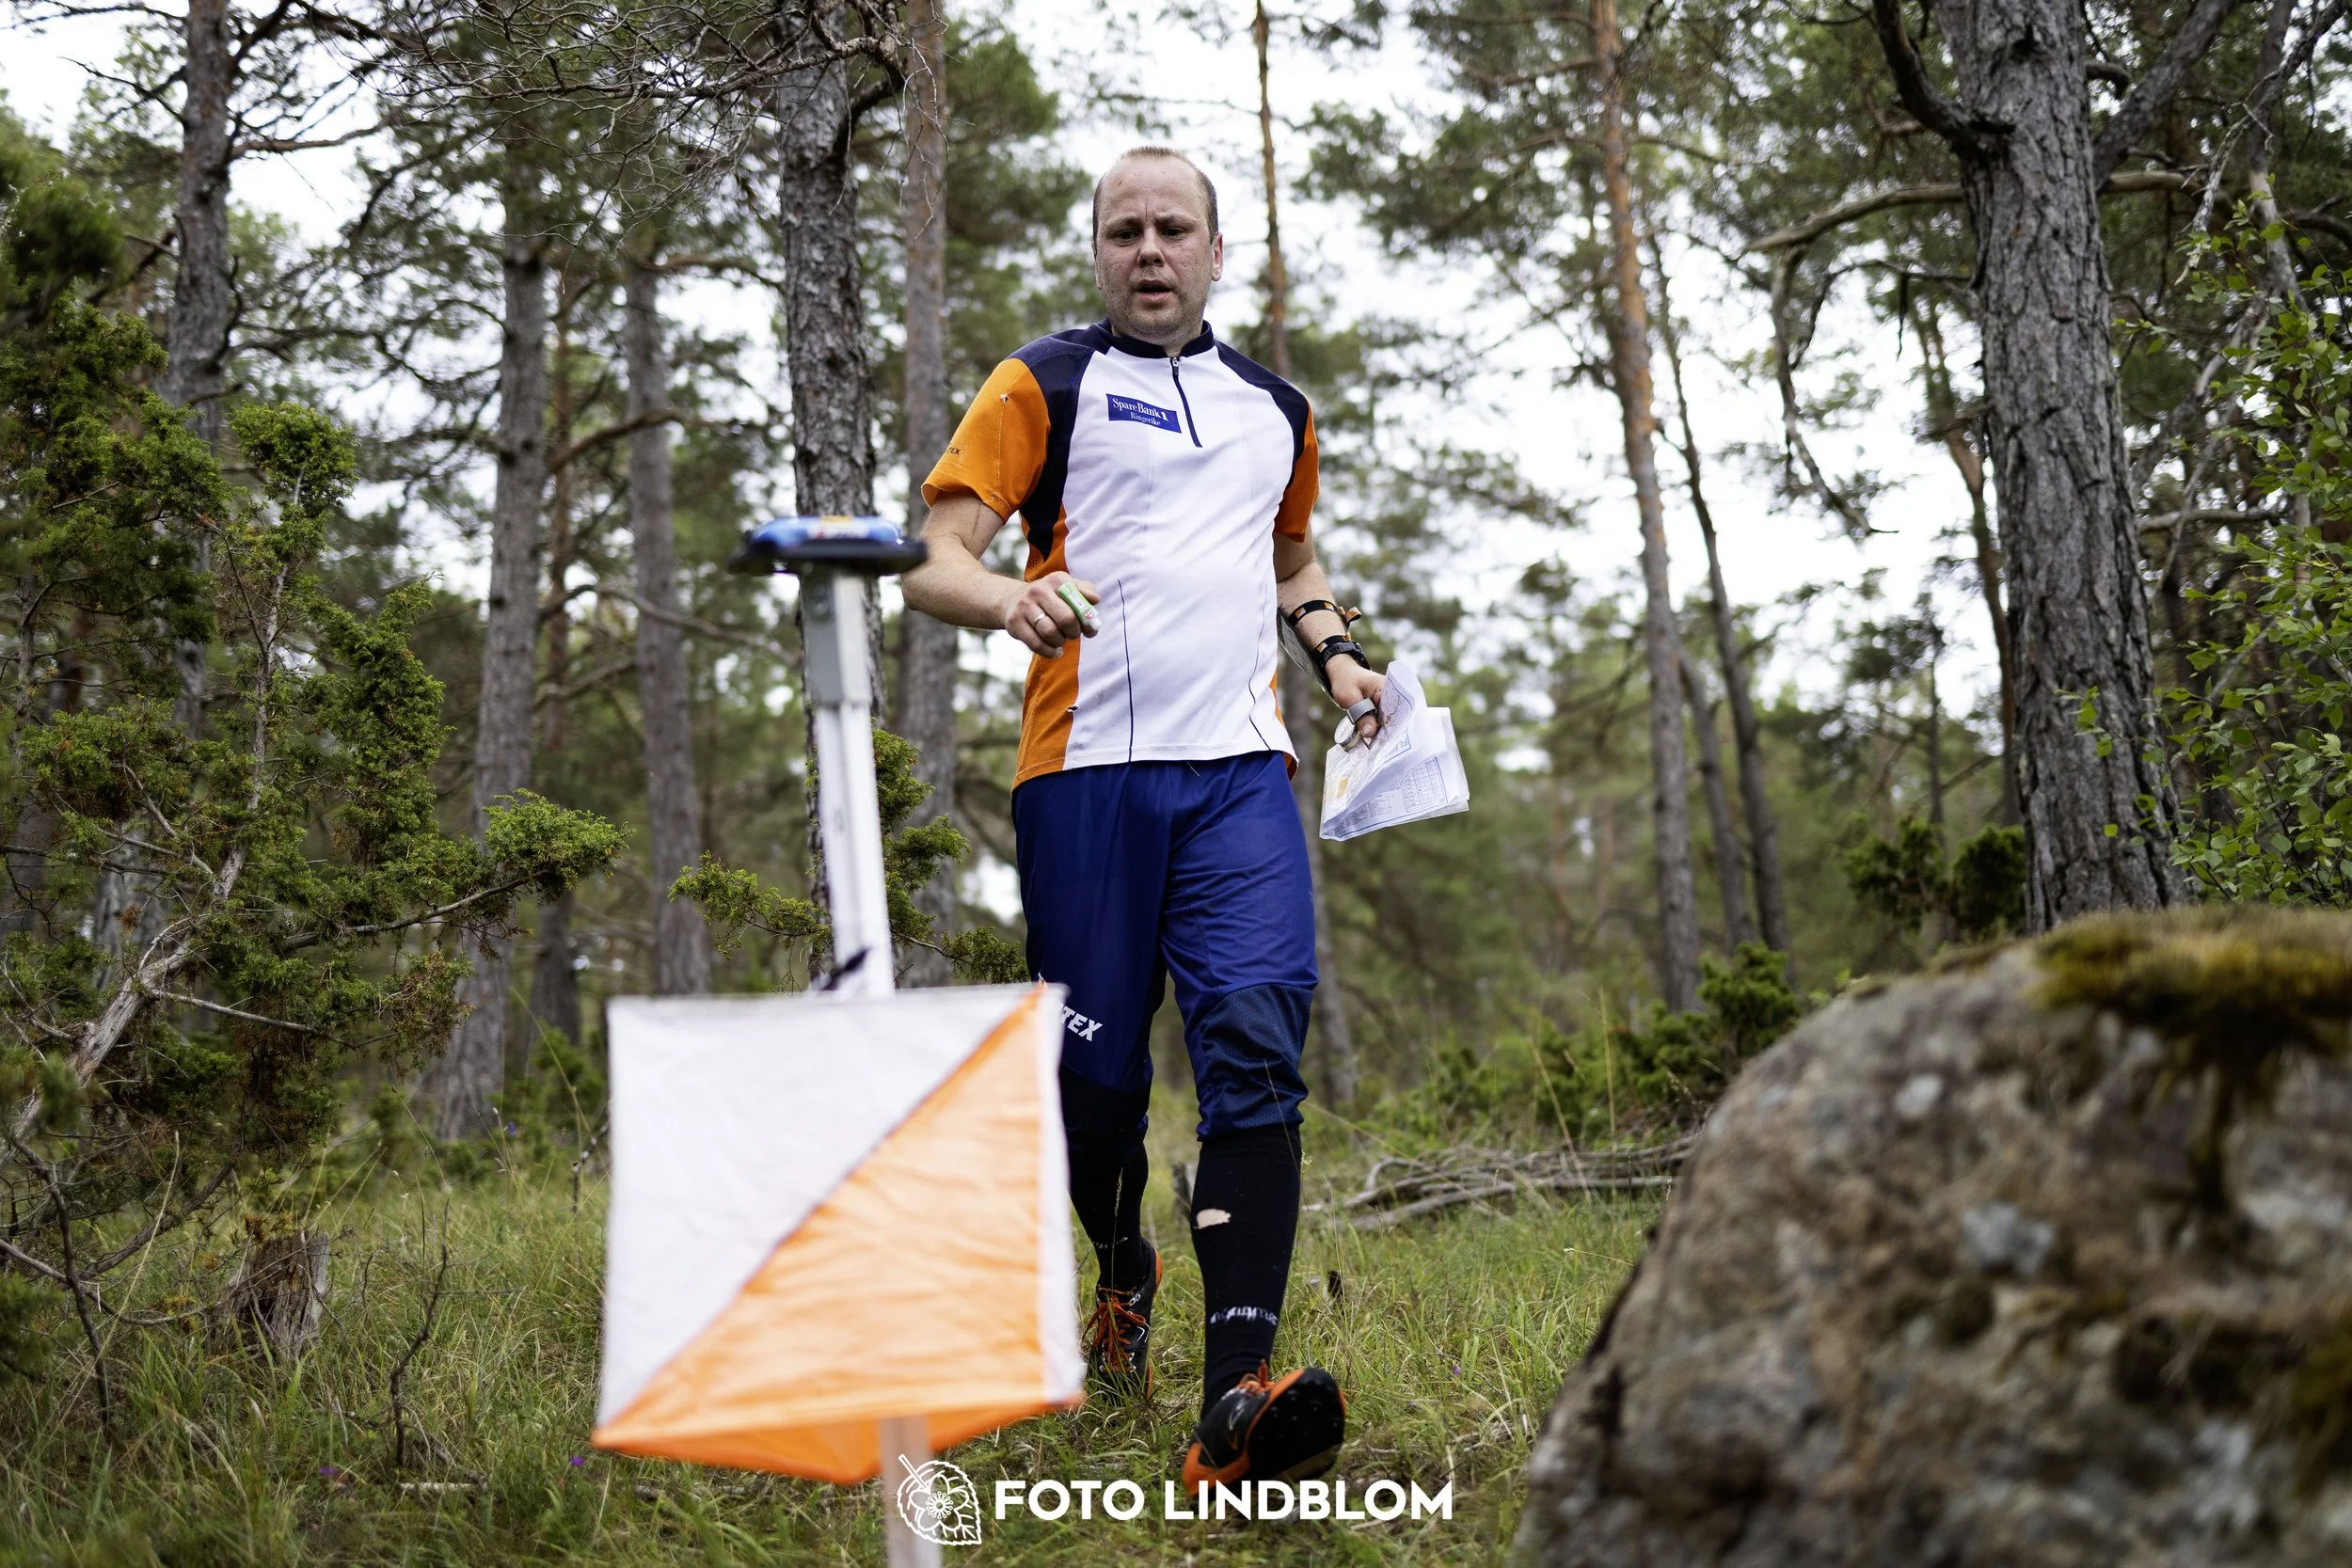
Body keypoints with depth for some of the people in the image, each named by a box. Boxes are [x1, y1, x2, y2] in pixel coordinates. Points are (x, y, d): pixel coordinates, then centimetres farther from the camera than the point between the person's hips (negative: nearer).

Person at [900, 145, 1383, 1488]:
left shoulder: (1278, 407, 22)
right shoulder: (1044, 386, 9)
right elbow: (935, 561, 0)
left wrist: (1335, 649, 19)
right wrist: (1010, 596, -22)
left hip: (1240, 770, 2)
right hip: (1086, 767, -2)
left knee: (1258, 1043, -16)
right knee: (1096, 1068, 1)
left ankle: (1237, 1402, -21)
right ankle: (1124, 1275, 34)